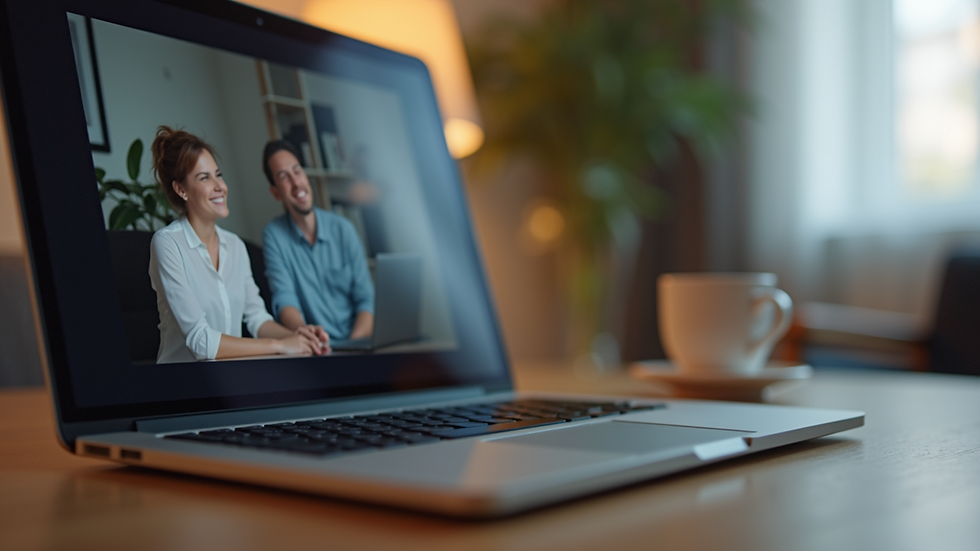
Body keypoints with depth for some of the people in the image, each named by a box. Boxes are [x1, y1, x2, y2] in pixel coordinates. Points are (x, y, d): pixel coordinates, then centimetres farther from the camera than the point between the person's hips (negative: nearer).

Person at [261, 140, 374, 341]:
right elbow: (285, 300, -7)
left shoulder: (343, 229, 6)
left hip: (353, 342, 1)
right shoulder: (274, 235, 3)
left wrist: (354, 346, -15)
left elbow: (366, 299, 3)